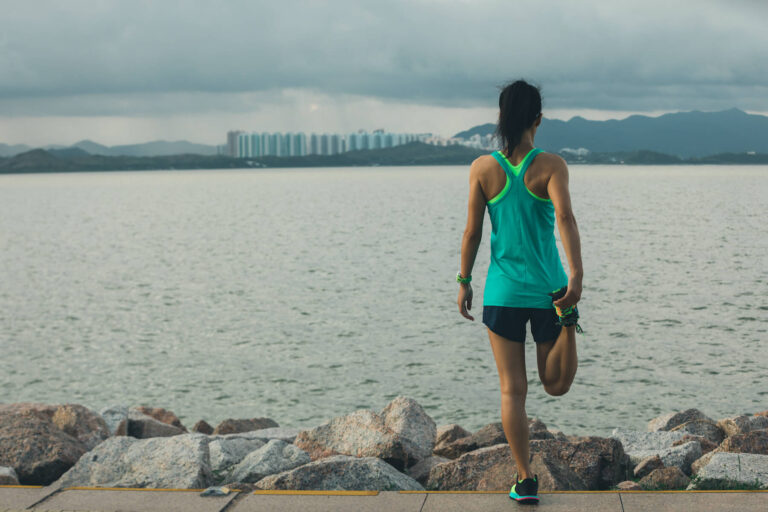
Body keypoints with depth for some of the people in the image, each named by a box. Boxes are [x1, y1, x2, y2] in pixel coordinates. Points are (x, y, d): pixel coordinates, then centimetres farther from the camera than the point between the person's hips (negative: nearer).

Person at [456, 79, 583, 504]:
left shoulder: (482, 168, -2)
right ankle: (567, 323, -18)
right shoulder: (551, 166, -5)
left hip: (503, 292, 0)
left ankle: (525, 480, 7)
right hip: (547, 289, 0)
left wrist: (464, 282, 10)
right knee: (556, 386, 14)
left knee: (513, 390, 8)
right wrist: (576, 277, -28)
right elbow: (564, 216, -21)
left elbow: (473, 232, -1)